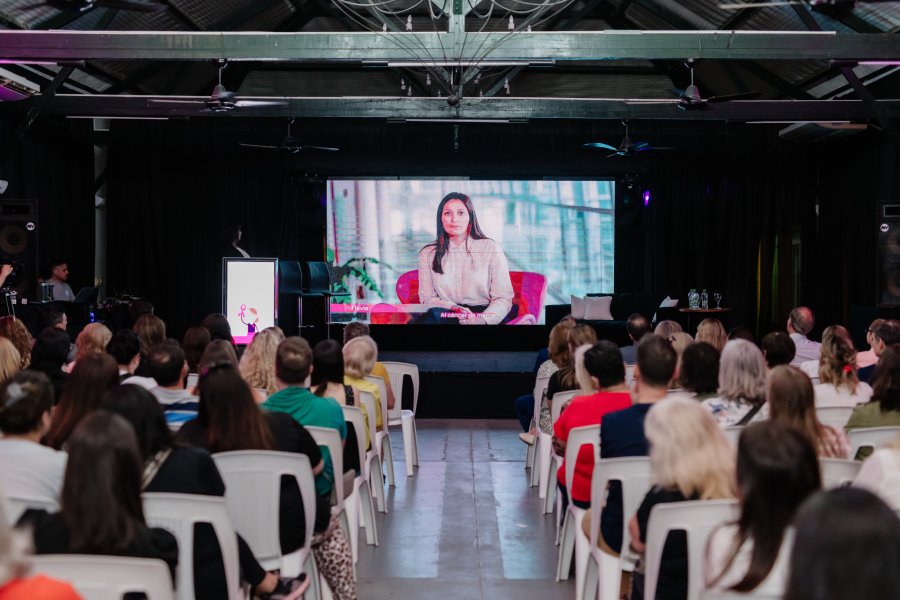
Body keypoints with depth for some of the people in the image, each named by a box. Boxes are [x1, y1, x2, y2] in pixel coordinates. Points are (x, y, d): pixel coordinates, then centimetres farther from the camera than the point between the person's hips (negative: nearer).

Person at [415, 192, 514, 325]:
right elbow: (427, 298, 9)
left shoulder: (491, 248, 2)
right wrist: (453, 308, -13)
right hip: (447, 315, 2)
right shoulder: (428, 254, 10)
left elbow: (503, 298, -2)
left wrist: (483, 320, -22)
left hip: (485, 314, -2)